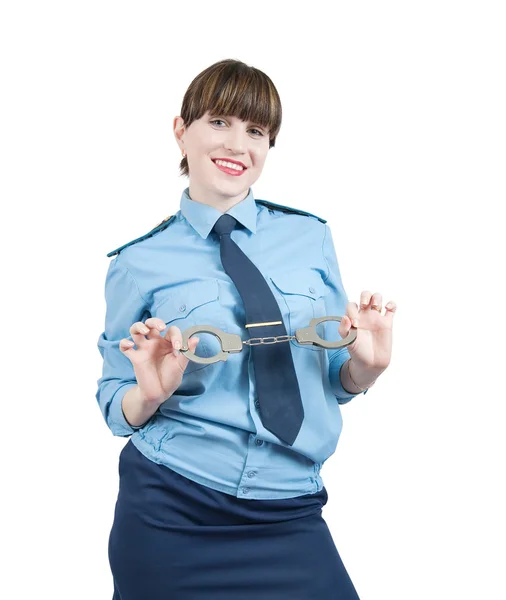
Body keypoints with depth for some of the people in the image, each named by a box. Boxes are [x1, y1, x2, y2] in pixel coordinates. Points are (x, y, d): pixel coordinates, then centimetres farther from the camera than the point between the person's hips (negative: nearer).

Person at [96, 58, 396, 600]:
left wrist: (367, 364, -10)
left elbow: (338, 380, 11)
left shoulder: (310, 236, 4)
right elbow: (117, 408, 4)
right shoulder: (140, 260, -2)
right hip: (171, 514, -1)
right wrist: (150, 393, -17)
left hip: (290, 515, 2)